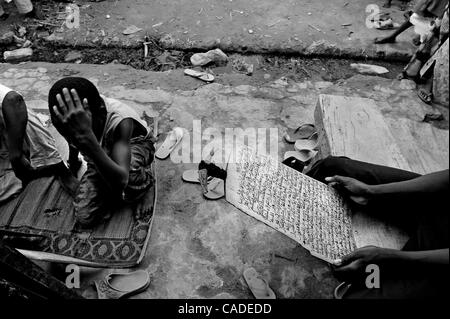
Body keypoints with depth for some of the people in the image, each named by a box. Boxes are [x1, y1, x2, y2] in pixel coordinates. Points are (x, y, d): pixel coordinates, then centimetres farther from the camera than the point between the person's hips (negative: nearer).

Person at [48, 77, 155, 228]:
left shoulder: (119, 120, -41)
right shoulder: (65, 117, -26)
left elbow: (121, 182, -52)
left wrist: (86, 137, -61)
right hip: (103, 155, 4)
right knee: (85, 217, -14)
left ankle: (144, 180, -4)